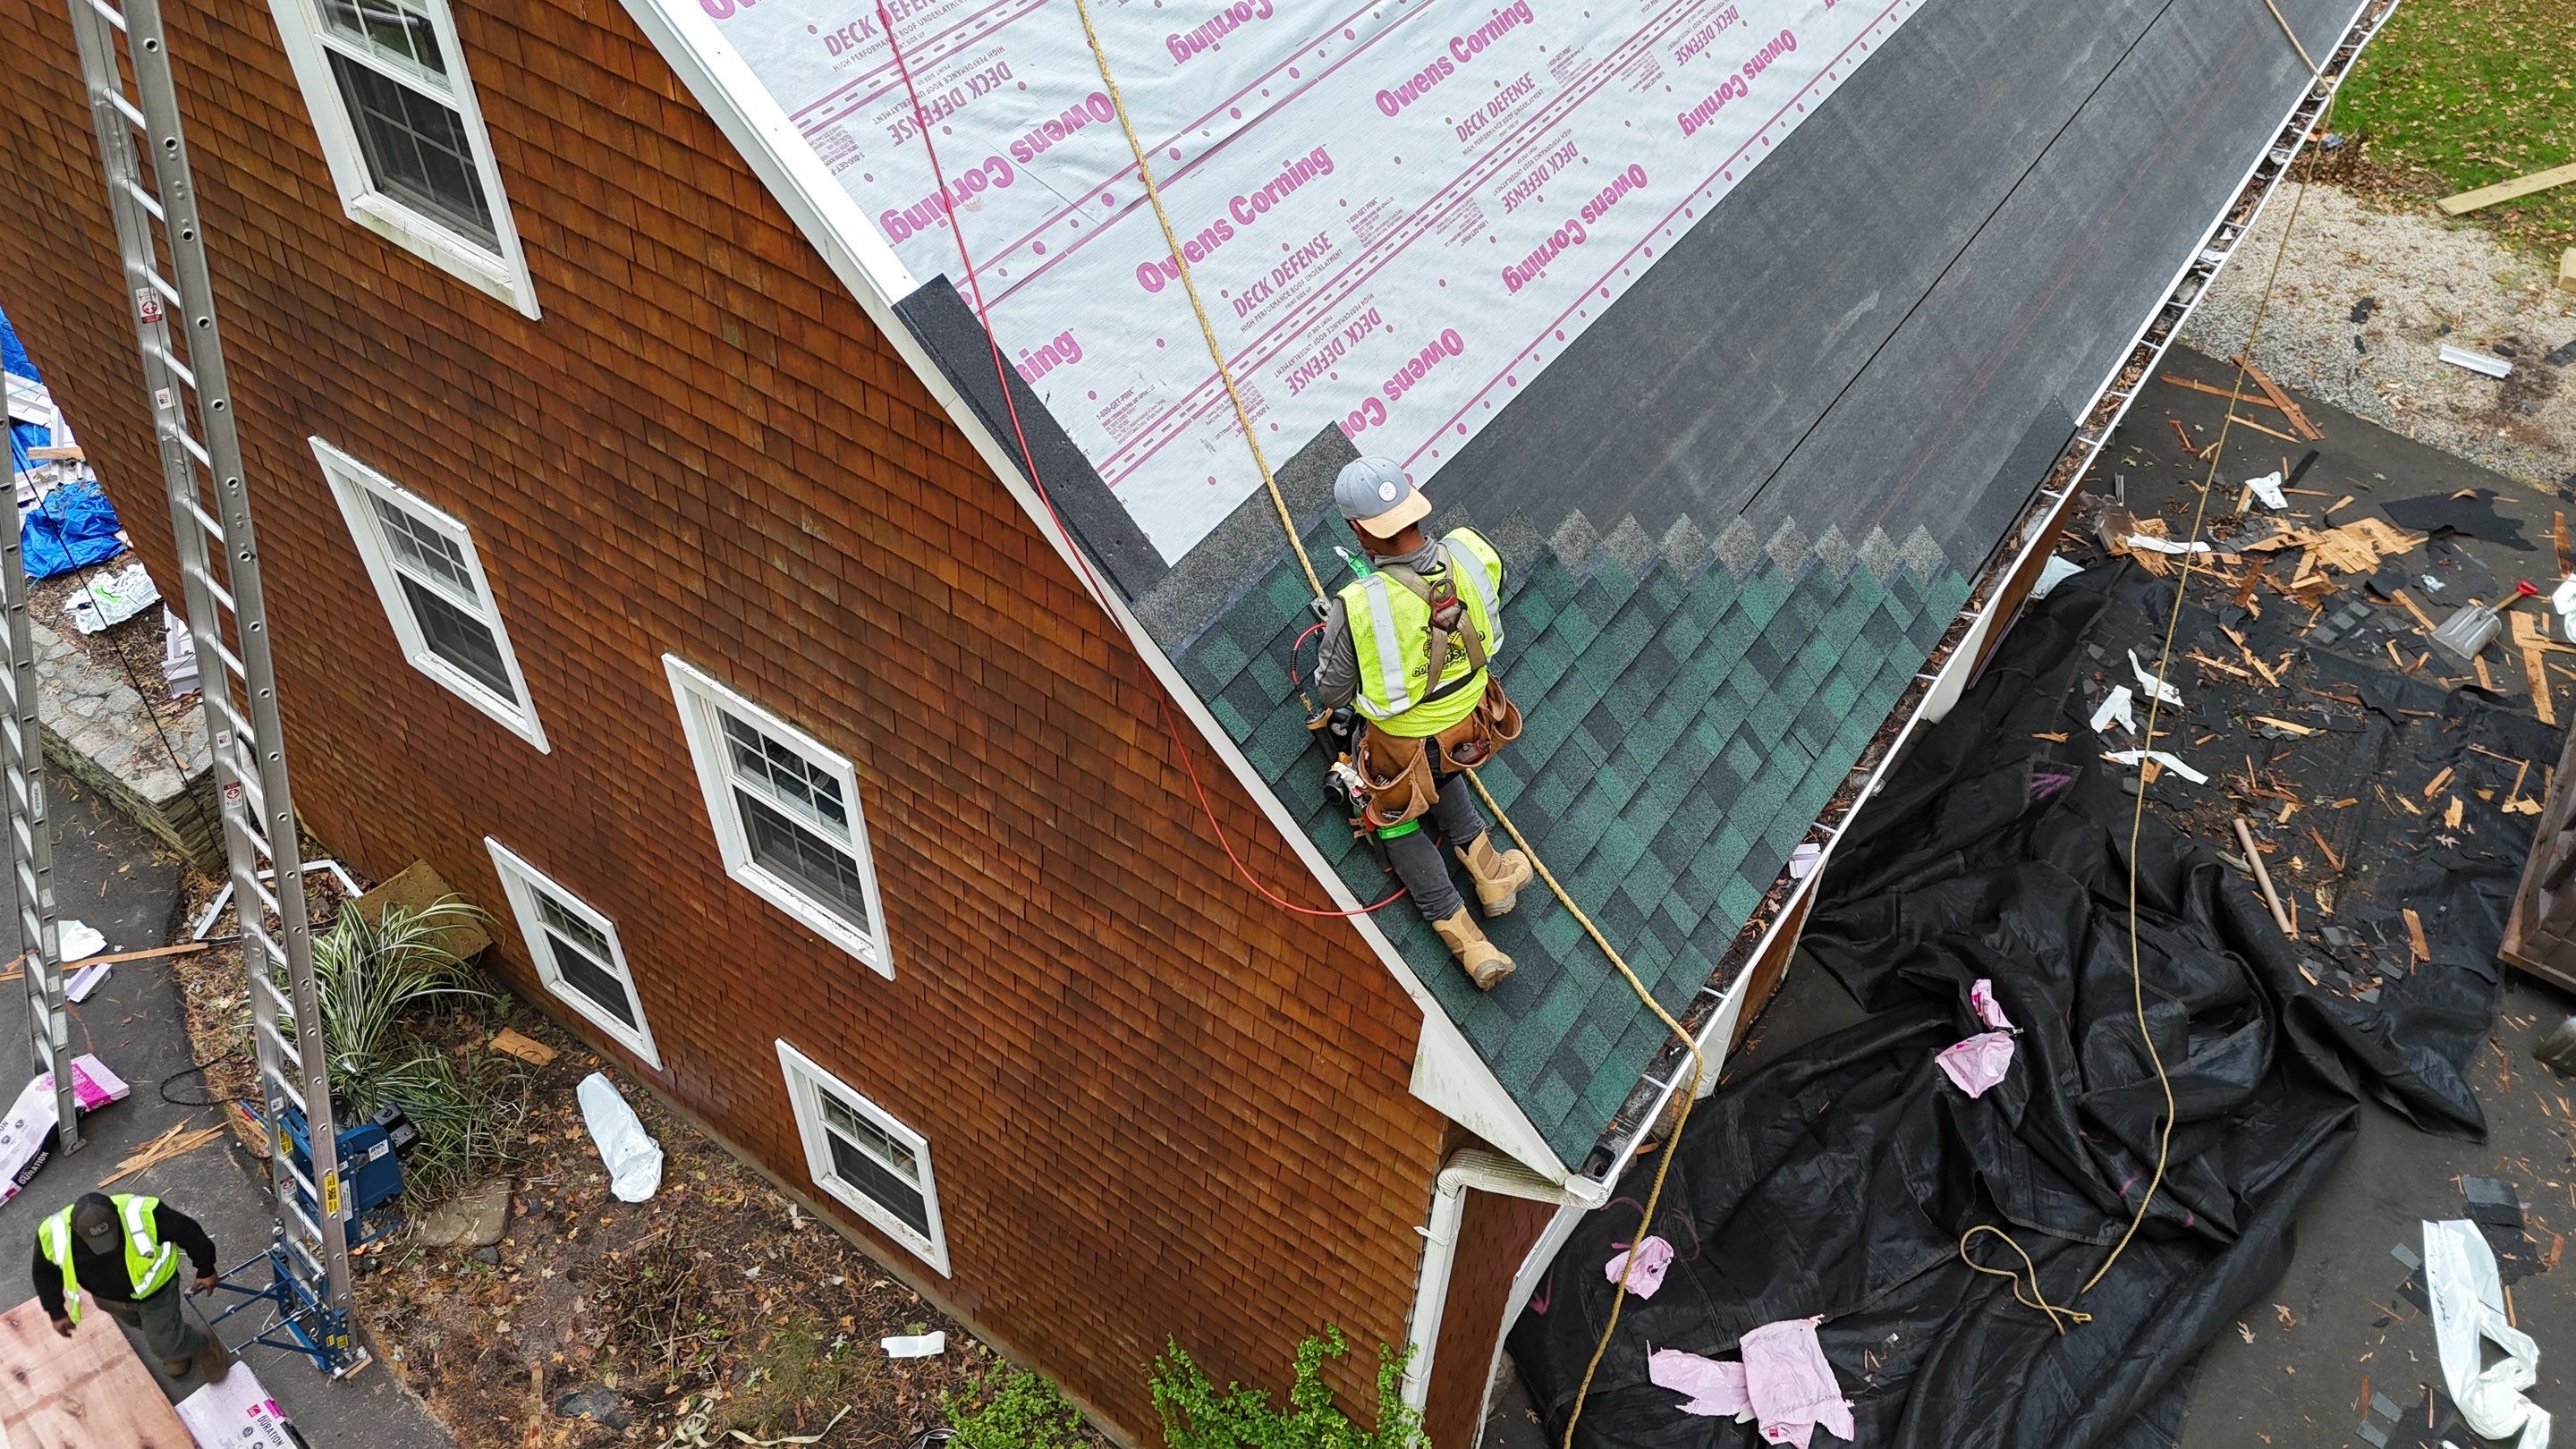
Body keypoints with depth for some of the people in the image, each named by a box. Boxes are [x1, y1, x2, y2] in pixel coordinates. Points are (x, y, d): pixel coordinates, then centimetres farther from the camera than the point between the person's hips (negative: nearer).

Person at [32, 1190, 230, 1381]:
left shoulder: (144, 1214, -42)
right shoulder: (52, 1234, -31)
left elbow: (187, 1231, -23)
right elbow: (45, 1274, -7)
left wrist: (205, 1269, -10)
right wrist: (57, 1312, 0)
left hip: (154, 1288, -4)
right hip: (109, 1299, 4)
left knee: (166, 1346, 4)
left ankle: (204, 1346, 36)